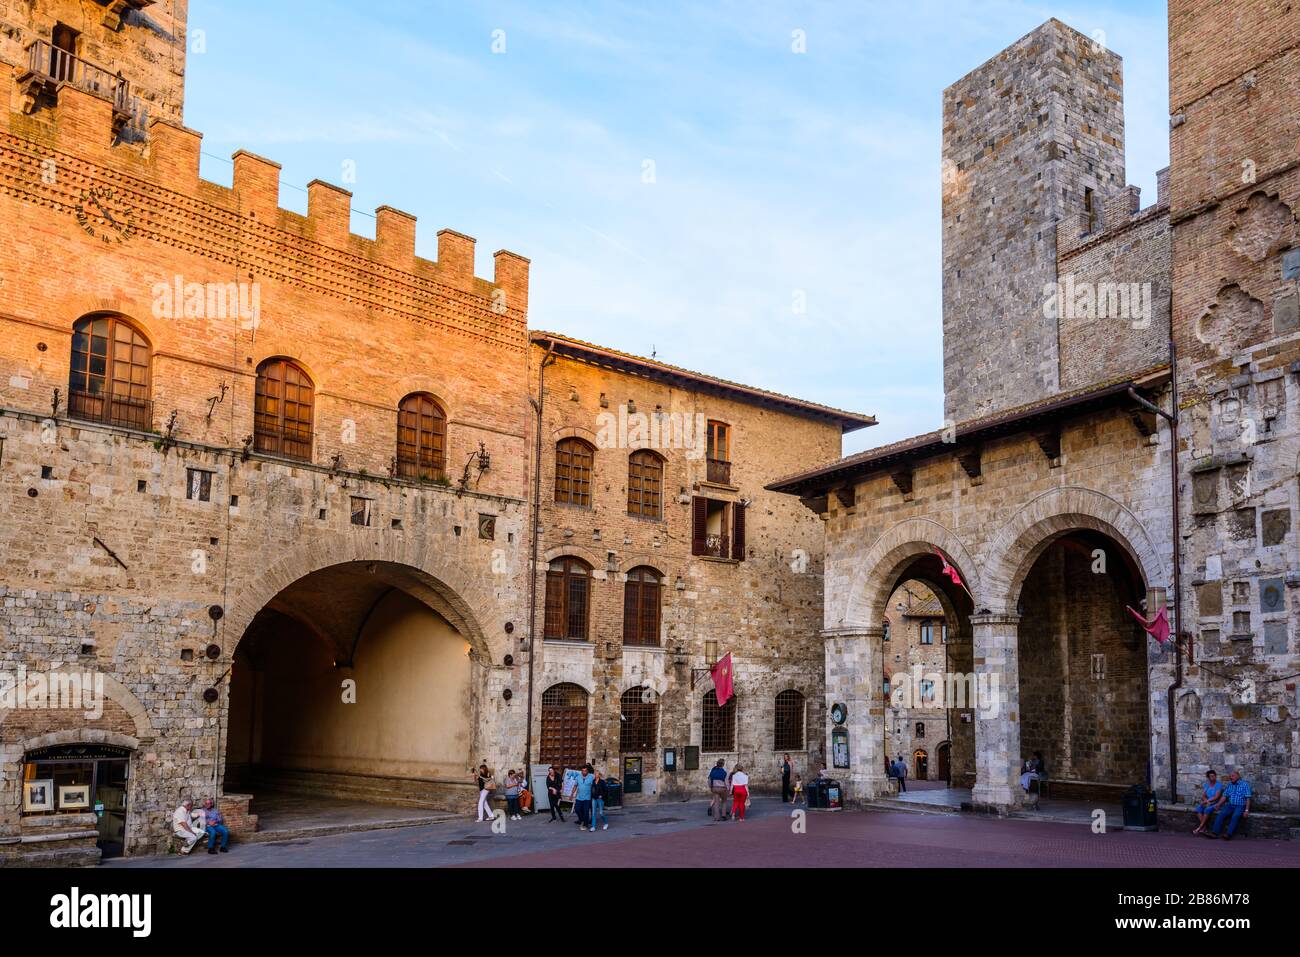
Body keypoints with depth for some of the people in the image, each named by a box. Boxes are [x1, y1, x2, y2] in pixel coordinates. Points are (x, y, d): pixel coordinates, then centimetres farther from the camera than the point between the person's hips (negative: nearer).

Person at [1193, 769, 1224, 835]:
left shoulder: (1219, 784, -7)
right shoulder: (1206, 784, 10)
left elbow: (1216, 797, -14)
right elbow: (1203, 796, 6)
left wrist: (1206, 801, -18)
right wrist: (1207, 801, -14)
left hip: (1215, 803, -5)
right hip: (1207, 802, 5)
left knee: (1207, 810, -35)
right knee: (1198, 808, -26)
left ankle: (1199, 828, -27)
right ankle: (1203, 828, -25)